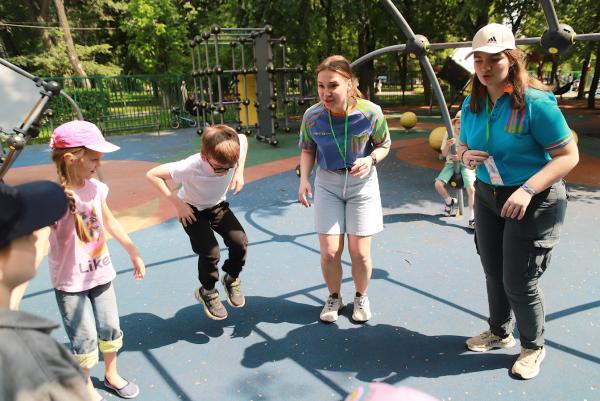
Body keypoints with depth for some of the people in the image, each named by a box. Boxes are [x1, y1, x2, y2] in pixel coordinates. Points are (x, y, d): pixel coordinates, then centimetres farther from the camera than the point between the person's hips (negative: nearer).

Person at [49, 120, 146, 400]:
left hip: (101, 273, 5)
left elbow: (111, 223, 10)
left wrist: (134, 254, 16)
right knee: (86, 339, 6)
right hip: (70, 282, -5)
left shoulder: (95, 187, -6)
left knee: (111, 329, 17)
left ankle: (111, 375, 43)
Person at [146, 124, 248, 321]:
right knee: (210, 253, -16)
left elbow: (243, 138, -5)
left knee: (240, 242, -12)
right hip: (193, 211, -3)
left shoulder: (233, 156, -29)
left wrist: (239, 171, -12)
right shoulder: (190, 166, -38)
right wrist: (178, 203, -26)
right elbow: (152, 174, -28)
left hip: (218, 206, 4)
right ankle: (207, 292, 14)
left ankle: (231, 279, 19)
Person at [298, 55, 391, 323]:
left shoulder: (370, 112, -18)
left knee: (360, 253, 2)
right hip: (327, 183, 1)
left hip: (362, 183, -1)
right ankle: (334, 297, 29)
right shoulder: (312, 116, -14)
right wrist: (304, 178, -13)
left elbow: (383, 145, -1)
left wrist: (370, 160, -22)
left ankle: (361, 297, 32)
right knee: (329, 252, 0)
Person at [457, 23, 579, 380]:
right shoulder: (472, 105, -1)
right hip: (487, 196, 6)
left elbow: (569, 156, -18)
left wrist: (528, 190, -31)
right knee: (494, 273, 17)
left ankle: (534, 347, 30)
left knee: (519, 282, 2)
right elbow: (463, 145, 12)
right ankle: (500, 333, 42)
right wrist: (465, 155, -13)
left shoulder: (536, 102, -20)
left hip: (535, 201, -6)